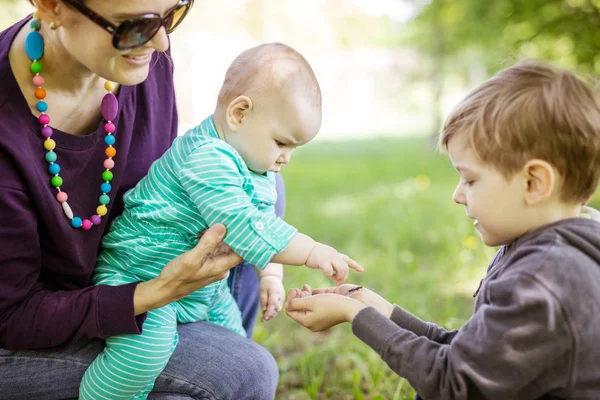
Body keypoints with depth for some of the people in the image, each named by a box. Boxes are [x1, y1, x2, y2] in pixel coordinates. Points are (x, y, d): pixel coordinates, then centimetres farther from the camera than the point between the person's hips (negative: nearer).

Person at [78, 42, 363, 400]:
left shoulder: (260, 175, 6)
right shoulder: (206, 158, -28)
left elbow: (265, 226, 15)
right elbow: (243, 228, -34)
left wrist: (271, 276, 0)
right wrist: (312, 253, -31)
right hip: (136, 276, -10)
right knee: (146, 349, -34)